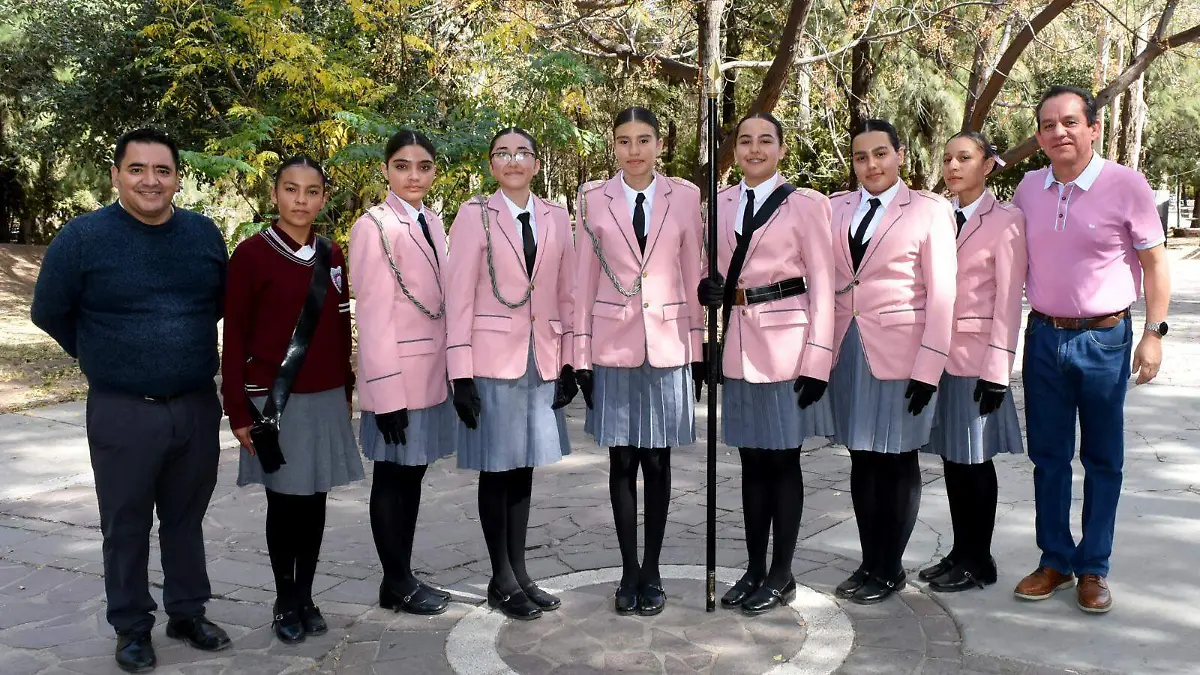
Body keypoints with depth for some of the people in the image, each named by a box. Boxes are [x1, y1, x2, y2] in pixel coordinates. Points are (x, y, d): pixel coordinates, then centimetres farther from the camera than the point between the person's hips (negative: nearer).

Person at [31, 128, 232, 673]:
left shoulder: (205, 233, 3)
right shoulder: (82, 236, -8)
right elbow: (49, 312, 2)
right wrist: (103, 357, 10)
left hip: (198, 407, 3)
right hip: (122, 412, -3)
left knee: (186, 518, 15)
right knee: (126, 525, 8)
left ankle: (188, 613, 29)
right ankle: (131, 627, 23)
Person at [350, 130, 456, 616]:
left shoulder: (432, 223, 10)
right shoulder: (374, 227, -12)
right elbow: (373, 315, -15)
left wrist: (452, 369, 12)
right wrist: (386, 390, -17)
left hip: (432, 373, 7)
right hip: (398, 376, -7)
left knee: (413, 474, 13)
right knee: (393, 478, 5)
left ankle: (402, 578, 25)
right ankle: (396, 584, 18)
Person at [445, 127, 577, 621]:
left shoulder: (556, 219, 8)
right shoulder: (474, 215, -3)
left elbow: (566, 295, 10)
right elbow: (459, 298, -5)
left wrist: (569, 363, 5)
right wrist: (461, 375, -10)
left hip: (542, 360, 4)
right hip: (493, 358, -3)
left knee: (524, 468, 10)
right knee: (497, 470, 3)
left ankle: (519, 571, 21)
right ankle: (502, 580, 15)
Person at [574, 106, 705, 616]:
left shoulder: (685, 197, 3)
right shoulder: (593, 198, 2)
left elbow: (693, 276, 5)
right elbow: (585, 279, 4)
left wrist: (698, 349, 4)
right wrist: (581, 355, 1)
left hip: (668, 345, 0)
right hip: (613, 345, 0)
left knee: (658, 461, 5)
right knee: (622, 461, 5)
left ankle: (651, 572, 19)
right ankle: (629, 572, 17)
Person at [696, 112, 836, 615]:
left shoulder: (805, 204, -3)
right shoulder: (720, 203, 10)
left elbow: (822, 286, -5)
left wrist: (817, 358, -11)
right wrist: (706, 288, -7)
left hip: (785, 342, -4)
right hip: (738, 343, 4)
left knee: (782, 459, 3)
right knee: (752, 459, 11)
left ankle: (781, 576, 15)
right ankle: (754, 569, 22)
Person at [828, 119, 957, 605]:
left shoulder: (929, 210, -3)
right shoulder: (837, 208, 8)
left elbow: (942, 294, -7)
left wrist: (929, 368, -12)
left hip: (899, 354, -4)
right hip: (848, 350, 4)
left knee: (896, 460, 6)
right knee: (862, 458, 10)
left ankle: (890, 569, 18)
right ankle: (868, 562, 21)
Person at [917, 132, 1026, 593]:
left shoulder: (1006, 222, -7)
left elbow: (1008, 300, -10)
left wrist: (996, 370, -13)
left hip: (976, 354, -5)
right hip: (939, 352, 6)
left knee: (975, 459, 2)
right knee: (951, 457, 10)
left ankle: (978, 561, 14)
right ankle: (960, 552, 22)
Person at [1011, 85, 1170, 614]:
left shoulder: (1126, 185, -8)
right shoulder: (1029, 188, 3)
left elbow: (1154, 262, -4)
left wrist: (1154, 333, -9)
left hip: (1104, 339, -3)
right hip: (1043, 336, 4)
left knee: (1102, 460, 8)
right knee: (1048, 456, 10)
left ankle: (1093, 568, 19)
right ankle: (1054, 561, 23)